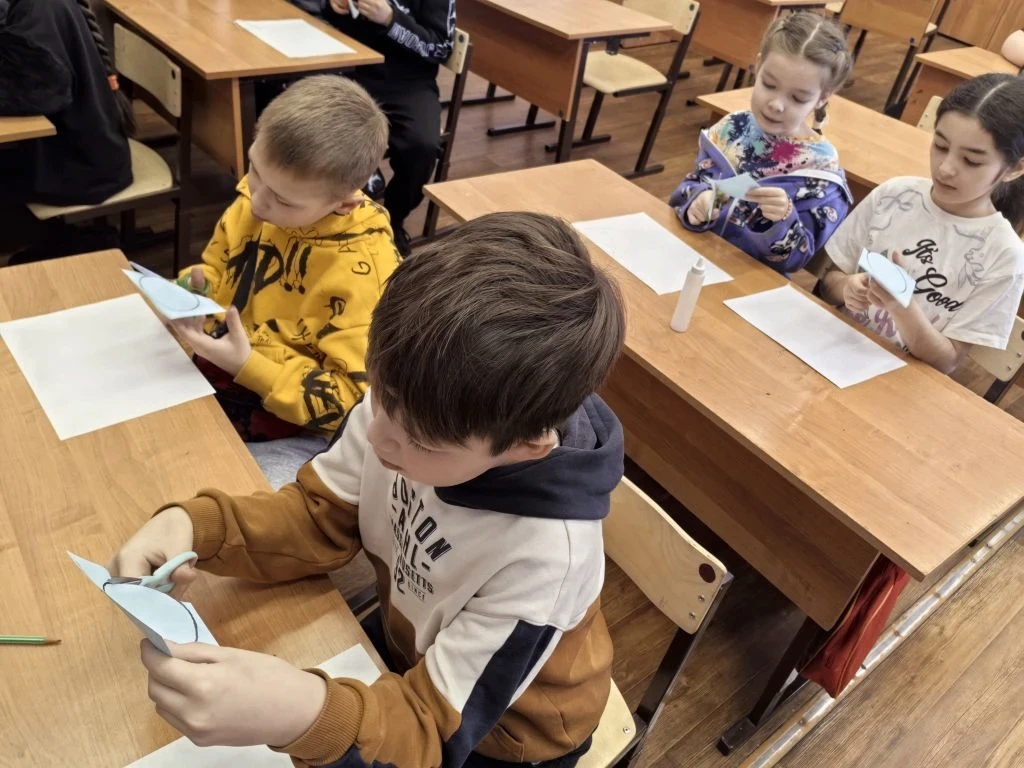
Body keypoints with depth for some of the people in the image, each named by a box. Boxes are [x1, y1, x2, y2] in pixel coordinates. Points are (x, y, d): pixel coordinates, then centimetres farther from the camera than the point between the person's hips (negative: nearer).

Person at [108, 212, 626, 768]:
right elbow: (321, 518, -11)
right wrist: (195, 526, -30)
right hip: (412, 641, 5)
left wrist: (305, 715, -51)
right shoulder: (411, 406, -25)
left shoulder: (544, 556, -39)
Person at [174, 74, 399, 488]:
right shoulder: (255, 198, -6)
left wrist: (247, 367, -29)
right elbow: (219, 270, 14)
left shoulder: (364, 273, -26)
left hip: (294, 433, -6)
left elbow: (350, 398, -22)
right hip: (215, 385, 7)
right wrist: (194, 289, -10)